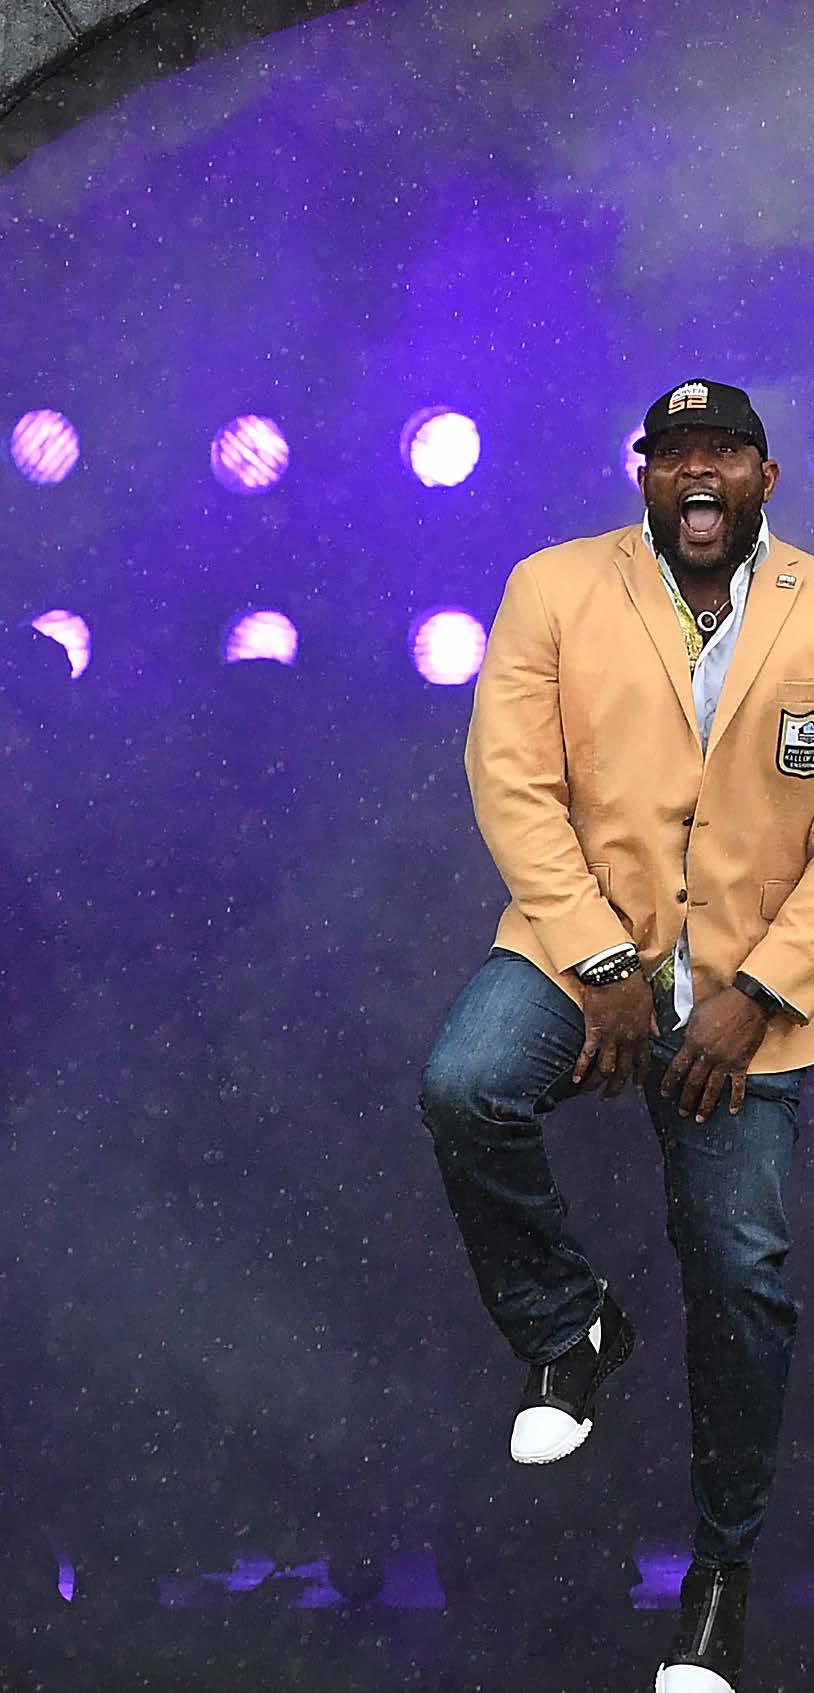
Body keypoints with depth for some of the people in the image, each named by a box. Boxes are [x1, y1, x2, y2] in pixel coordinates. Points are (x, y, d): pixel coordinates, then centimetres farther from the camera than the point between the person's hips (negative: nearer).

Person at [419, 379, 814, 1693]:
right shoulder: (555, 588, -1)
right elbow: (512, 777, -7)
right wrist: (600, 961, -16)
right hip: (581, 944, 0)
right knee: (464, 1088, -29)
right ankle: (570, 1329, 0)